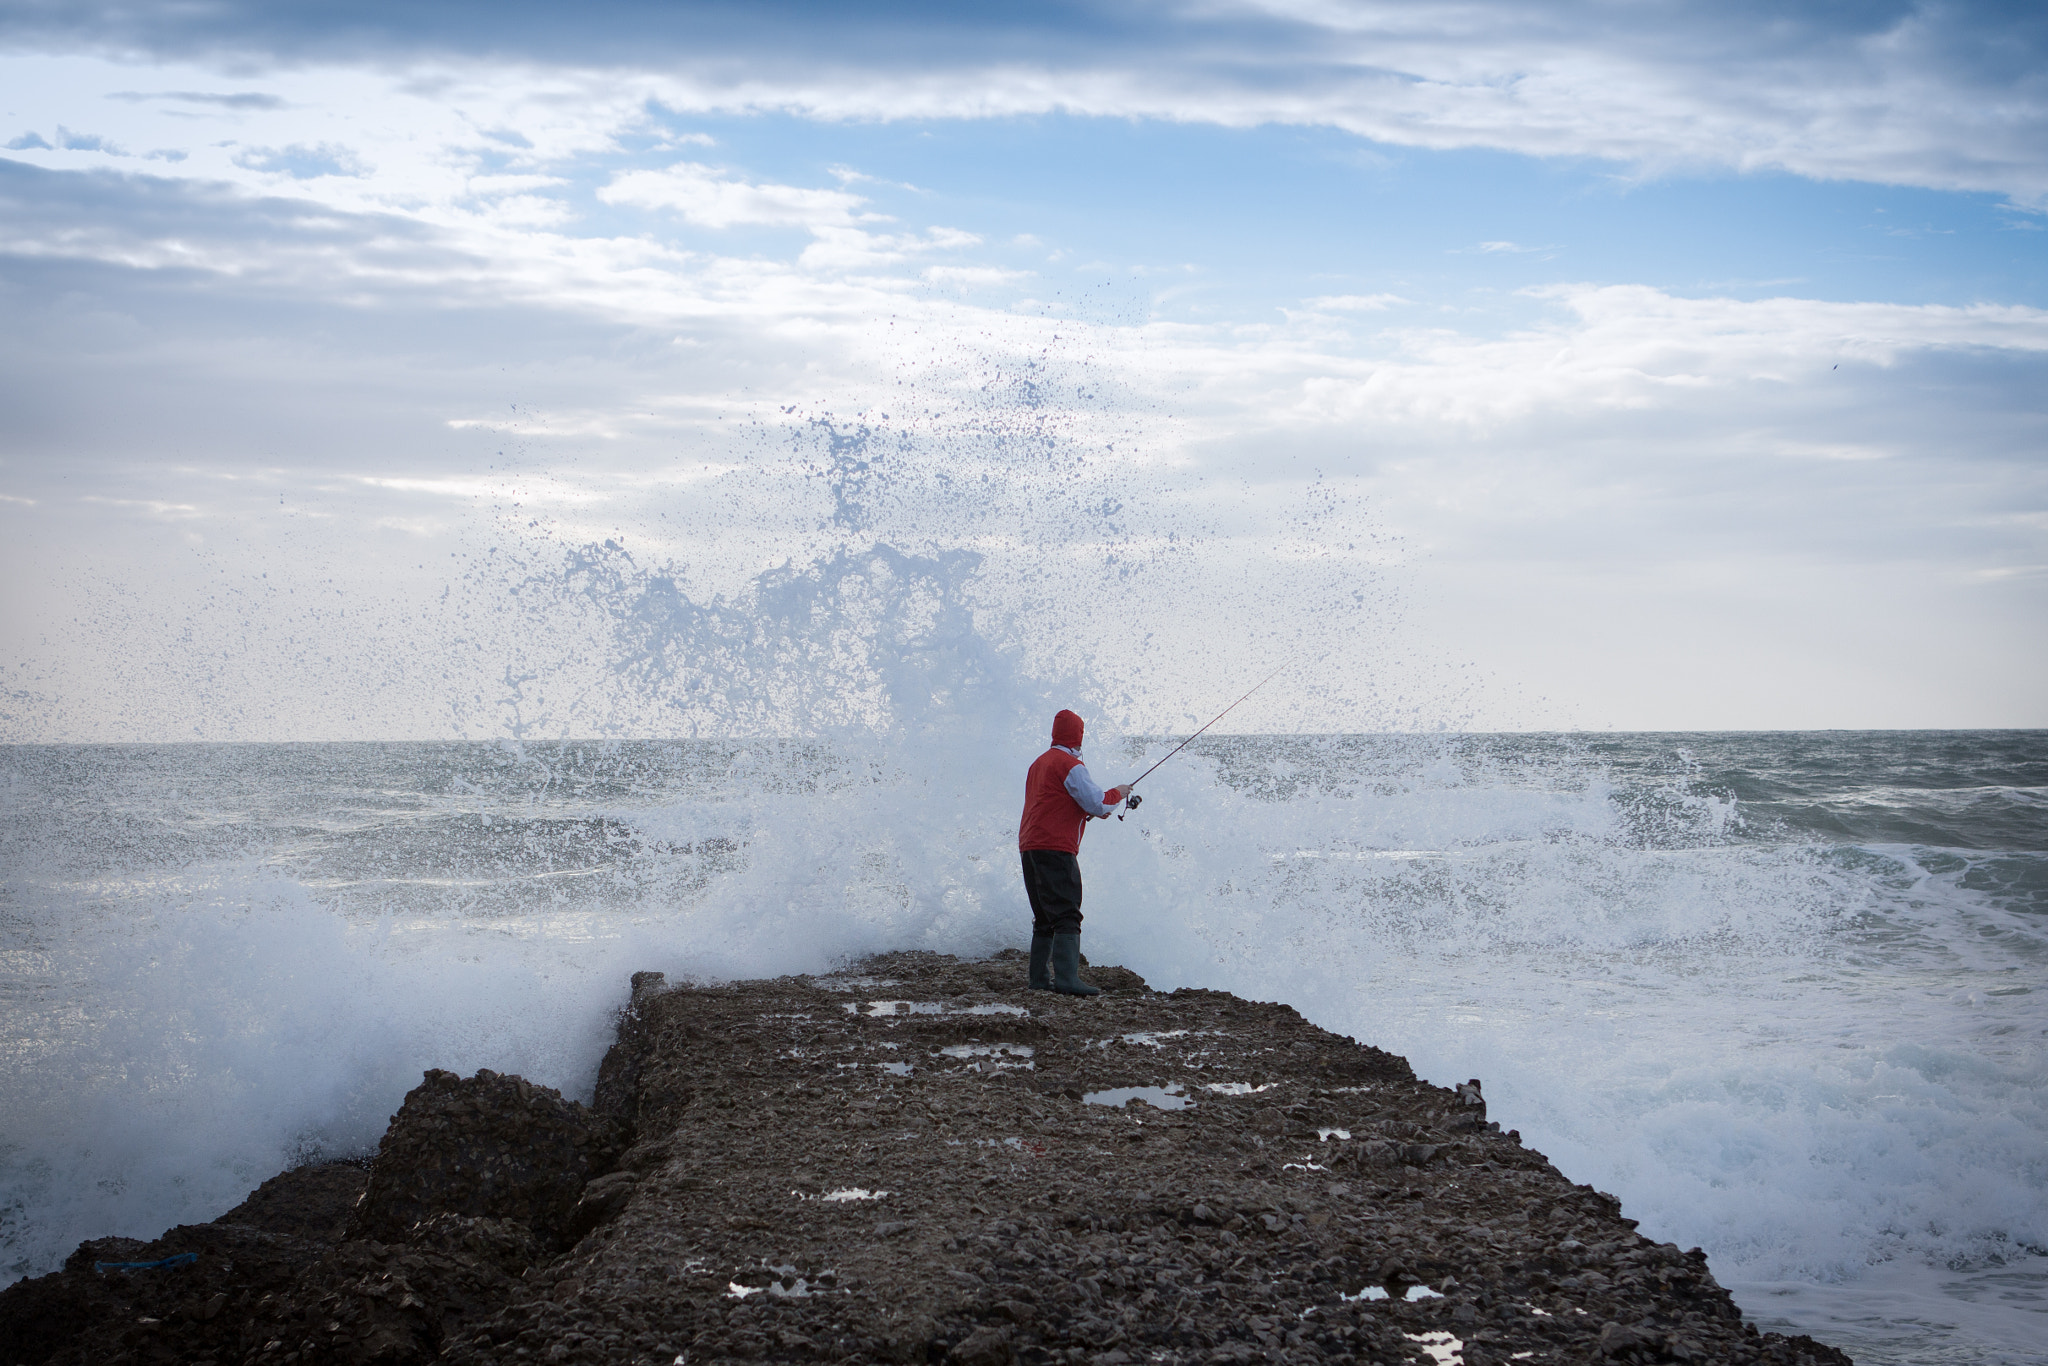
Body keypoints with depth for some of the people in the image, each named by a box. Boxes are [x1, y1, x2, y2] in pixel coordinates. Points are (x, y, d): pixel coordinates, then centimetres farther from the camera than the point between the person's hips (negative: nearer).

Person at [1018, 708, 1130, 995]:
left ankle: (1040, 978, 16)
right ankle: (1067, 979, -24)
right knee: (1067, 916, -14)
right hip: (1056, 848, -9)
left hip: (1029, 847, 9)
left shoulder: (1039, 763, 20)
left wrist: (1093, 811, 21)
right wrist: (1117, 794, 5)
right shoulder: (1070, 765, -9)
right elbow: (1097, 804, -14)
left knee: (1045, 917, 15)